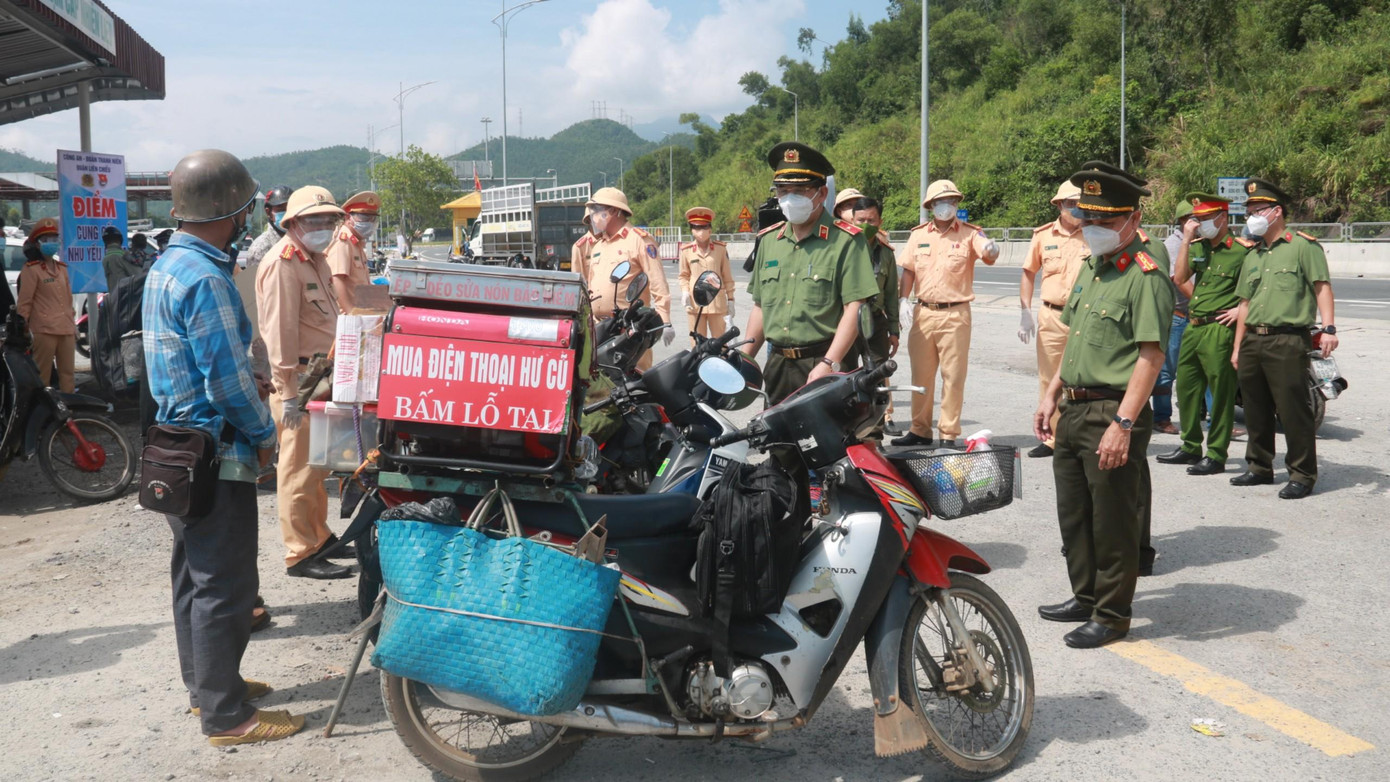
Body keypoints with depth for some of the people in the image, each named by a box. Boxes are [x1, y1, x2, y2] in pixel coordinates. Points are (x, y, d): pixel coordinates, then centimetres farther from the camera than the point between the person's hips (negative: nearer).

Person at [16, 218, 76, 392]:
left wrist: (72, 324, 18)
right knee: (42, 376, -3)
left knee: (67, 373, 9)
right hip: (43, 330, -7)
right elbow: (24, 302, -6)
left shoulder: (62, 268, 17)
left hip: (66, 330, 7)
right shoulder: (31, 269, -4)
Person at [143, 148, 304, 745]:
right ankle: (226, 715, 7)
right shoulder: (205, 278, -22)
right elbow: (227, 379, -22)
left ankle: (205, 683, 33)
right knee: (225, 586, -2)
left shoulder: (166, 265, 11)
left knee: (195, 575, 19)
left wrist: (249, 378, 16)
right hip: (215, 454, -11)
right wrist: (265, 433, -9)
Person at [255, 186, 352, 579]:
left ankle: (319, 536, 31)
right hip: (298, 379, -10)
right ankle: (300, 555, 1)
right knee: (299, 468, -5)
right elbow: (279, 331, -21)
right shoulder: (283, 263, -15)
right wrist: (288, 392, -23)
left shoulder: (315, 259, 17)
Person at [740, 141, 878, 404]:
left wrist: (829, 364, -21)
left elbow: (854, 309, -13)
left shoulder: (845, 241, -6)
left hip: (824, 366, -5)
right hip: (778, 365, 6)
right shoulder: (768, 240, 13)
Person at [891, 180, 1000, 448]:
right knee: (921, 375, 11)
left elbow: (987, 255, -17)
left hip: (955, 314, -3)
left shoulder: (970, 233, 0)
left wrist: (991, 250, -40)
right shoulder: (919, 235, 10)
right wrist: (904, 300, -4)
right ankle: (920, 431, 22)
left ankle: (949, 434, 7)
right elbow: (908, 270, 10)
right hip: (924, 312, 4)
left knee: (953, 375, 0)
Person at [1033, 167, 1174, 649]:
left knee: (1113, 523, 3)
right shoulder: (1090, 268, 14)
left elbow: (1151, 356, -20)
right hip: (1073, 411, 9)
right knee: (1073, 515, 18)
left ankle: (1112, 614, 17)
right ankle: (1085, 597, 34)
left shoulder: (1146, 276, -14)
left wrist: (1123, 424, -26)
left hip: (1112, 416, -9)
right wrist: (1051, 396, 18)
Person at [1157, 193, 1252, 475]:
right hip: (1192, 326, 7)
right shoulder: (1197, 246, 12)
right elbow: (1179, 279, 0)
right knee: (1186, 388, 13)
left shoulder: (1243, 249, -6)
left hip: (1220, 329, -7)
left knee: (1220, 394, -2)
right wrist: (1186, 240, -3)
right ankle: (1190, 447, 26)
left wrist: (1242, 309, -12)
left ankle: (1216, 456, 6)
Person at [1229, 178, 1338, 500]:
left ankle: (1302, 475, 2)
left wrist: (1328, 328, -19)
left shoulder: (1303, 246, -1)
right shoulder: (1253, 256, 20)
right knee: (1256, 410, 12)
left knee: (1293, 411, -6)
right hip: (1253, 341, 7)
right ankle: (1260, 467, 24)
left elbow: (1322, 286, -8)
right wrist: (1237, 347, 18)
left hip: (1288, 340, -7)